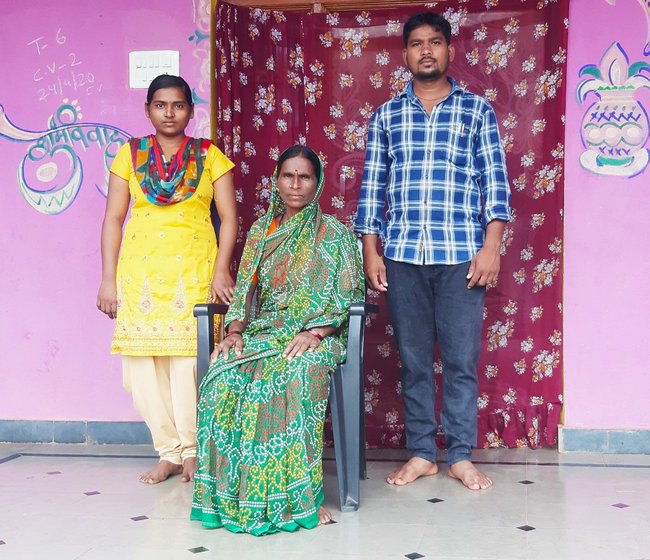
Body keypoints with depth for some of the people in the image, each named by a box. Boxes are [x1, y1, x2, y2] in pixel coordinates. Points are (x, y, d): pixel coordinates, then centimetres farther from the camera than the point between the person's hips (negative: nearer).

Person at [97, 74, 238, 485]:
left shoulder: (209, 156, 7)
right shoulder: (131, 155, 11)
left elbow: (229, 217, 4)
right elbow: (113, 218, 9)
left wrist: (221, 269, -9)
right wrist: (108, 279, 2)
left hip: (194, 269, -2)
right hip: (140, 270, 2)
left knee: (188, 357, -8)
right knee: (143, 361, -3)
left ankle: (192, 450, 8)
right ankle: (169, 451, 9)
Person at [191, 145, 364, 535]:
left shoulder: (334, 233, 7)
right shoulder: (260, 231, 19)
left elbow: (346, 293, -2)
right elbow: (243, 290, 16)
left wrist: (314, 333, -18)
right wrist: (234, 331, -4)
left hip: (315, 336, -3)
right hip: (261, 331, 4)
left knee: (294, 380, -39)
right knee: (222, 381, -30)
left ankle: (297, 494, -31)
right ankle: (232, 493, -24)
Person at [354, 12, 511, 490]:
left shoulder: (477, 110, 8)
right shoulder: (386, 116, 12)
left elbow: (495, 182, 3)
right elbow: (372, 187, 11)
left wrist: (491, 246, -6)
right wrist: (370, 251, 4)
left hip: (461, 254, -1)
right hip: (402, 254, 2)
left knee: (462, 359, 2)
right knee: (413, 359, 7)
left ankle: (462, 456, 14)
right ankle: (421, 453, 18)